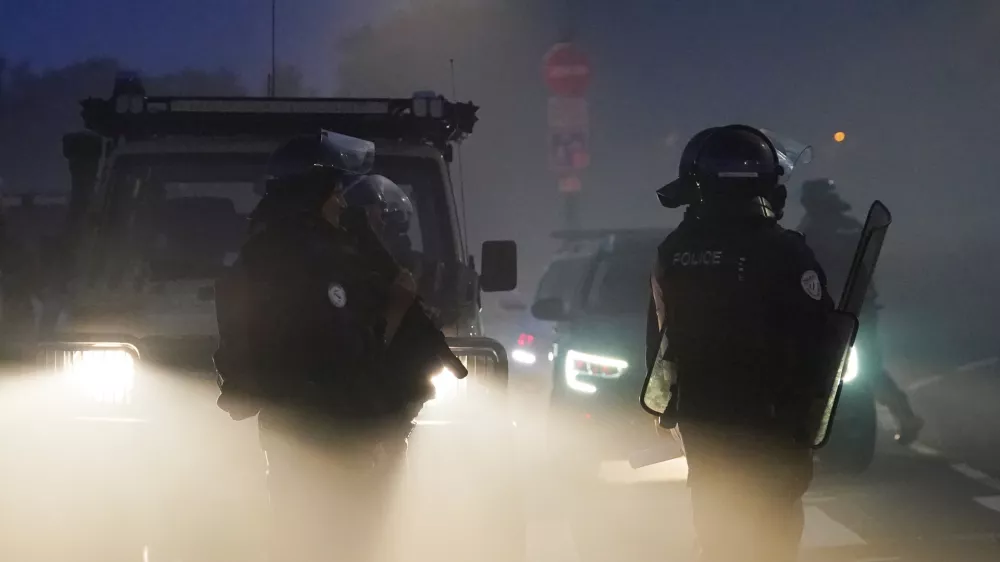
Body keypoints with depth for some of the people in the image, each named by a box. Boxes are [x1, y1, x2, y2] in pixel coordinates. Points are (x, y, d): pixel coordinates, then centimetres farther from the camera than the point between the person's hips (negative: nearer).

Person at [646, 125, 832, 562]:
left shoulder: (673, 252, 2)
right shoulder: (783, 251, -16)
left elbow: (659, 336, 9)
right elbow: (814, 341, -15)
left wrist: (669, 403, 19)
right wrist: (807, 410, -3)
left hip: (699, 417, 5)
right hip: (767, 418, -5)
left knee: (715, 519, 17)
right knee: (772, 525, 3)